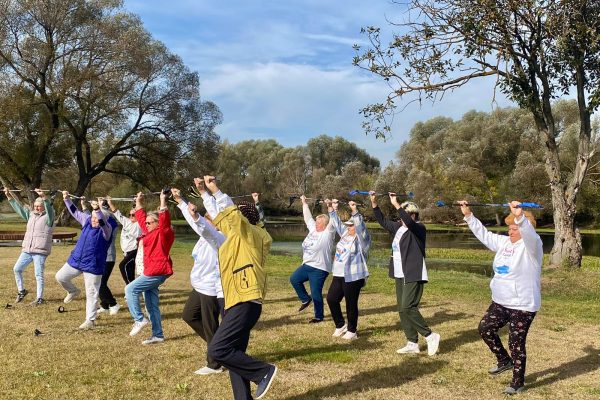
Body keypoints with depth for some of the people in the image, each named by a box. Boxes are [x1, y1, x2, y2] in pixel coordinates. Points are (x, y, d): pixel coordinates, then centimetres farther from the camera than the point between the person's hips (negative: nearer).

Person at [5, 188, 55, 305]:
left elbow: (49, 208, -25)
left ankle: (39, 298, 4)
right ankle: (21, 291, 27)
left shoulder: (48, 216, -5)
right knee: (17, 269, 10)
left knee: (38, 274, -4)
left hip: (40, 251, -7)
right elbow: (18, 207, 21)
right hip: (27, 250, 7)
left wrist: (44, 197, -42)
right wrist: (9, 196, 17)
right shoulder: (31, 214, 15)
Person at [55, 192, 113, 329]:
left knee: (91, 293, 0)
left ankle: (90, 320, 11)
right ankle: (73, 291, 43)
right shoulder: (88, 221, 5)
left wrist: (98, 209, -52)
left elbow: (103, 222, -37)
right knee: (60, 277, 14)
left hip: (93, 266, -7)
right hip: (76, 260, 7)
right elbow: (75, 212, 15)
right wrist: (67, 199, 6)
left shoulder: (106, 229, -15)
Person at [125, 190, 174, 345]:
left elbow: (164, 219, -27)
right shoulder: (150, 232, 16)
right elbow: (141, 218, 27)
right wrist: (139, 202, 29)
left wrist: (163, 201, -28)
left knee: (130, 289, -10)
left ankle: (139, 320, -6)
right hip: (152, 271, 10)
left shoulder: (163, 232, -9)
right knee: (152, 305, 10)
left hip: (157, 271, -10)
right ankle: (158, 335, 13)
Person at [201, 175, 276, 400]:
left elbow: (231, 213, -18)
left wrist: (215, 190, -12)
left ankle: (263, 372, -5)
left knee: (217, 350, -16)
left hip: (245, 301, -10)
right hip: (237, 302, 10)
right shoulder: (237, 236, 21)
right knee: (234, 355, 10)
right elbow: (218, 216, 31)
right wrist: (205, 193, 33)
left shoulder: (248, 232, -2)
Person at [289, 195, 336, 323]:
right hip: (307, 265, 8)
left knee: (316, 293, -4)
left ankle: (319, 316, 12)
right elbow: (308, 217, 17)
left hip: (320, 268, -8)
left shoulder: (328, 234, -11)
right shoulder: (313, 229, 9)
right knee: (294, 279, 11)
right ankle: (306, 299, 28)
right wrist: (304, 203, 18)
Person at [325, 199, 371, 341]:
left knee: (351, 304, 0)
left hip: (353, 277, -8)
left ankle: (351, 331, 14)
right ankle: (340, 325, 24)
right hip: (339, 275, 8)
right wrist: (332, 208, 16)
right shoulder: (346, 234, 14)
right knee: (331, 298, 7)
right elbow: (337, 223, 22)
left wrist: (354, 211, -34)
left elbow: (360, 225, -24)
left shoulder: (362, 238, -7)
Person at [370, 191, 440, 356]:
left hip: (414, 276, -9)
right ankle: (412, 344, 16)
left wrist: (396, 204, -32)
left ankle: (430, 336, -1)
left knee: (407, 308, -16)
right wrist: (374, 202, 9)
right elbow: (382, 220, 19)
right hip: (400, 276, 9)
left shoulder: (419, 228, -11)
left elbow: (409, 222, -31)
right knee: (402, 310, 9)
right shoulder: (398, 227, 11)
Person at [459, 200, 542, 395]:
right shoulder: (504, 242, 8)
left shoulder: (532, 245, -14)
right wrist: (468, 215, 11)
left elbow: (529, 234, -37)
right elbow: (483, 234, 15)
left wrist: (520, 216, -56)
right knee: (485, 328, 13)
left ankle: (518, 383, 17)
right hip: (500, 302, 8)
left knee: (516, 344, 0)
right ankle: (505, 361, 32)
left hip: (522, 305, -8)